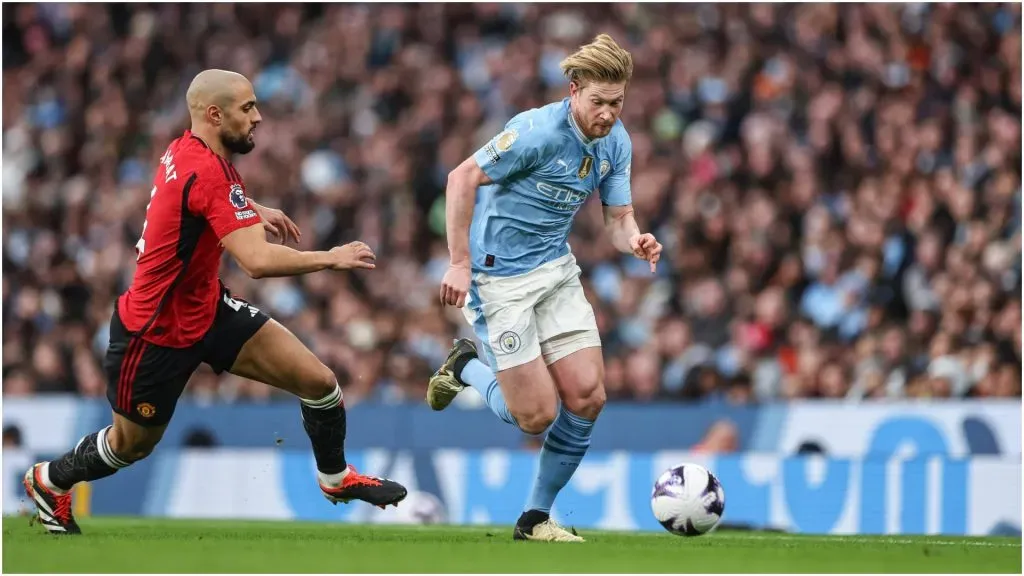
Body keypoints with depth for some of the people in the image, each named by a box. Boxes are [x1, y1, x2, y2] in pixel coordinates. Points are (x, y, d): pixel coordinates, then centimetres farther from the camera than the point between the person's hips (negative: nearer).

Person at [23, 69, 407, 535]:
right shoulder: (207, 173, -31)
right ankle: (49, 480, 43)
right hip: (155, 333, -8)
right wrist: (332, 258, -29)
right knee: (132, 445, 15)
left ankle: (336, 478, 21)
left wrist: (254, 210, 18)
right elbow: (258, 261, -39)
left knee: (318, 382, -3)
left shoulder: (186, 150, -2)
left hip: (207, 309, 8)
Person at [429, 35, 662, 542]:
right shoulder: (539, 130, -23)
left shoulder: (616, 143, 0)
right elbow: (463, 178, -18)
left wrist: (636, 242, -19)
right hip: (498, 277, -7)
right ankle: (467, 368, 23)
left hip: (556, 270, 7)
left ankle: (535, 518, 13)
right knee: (537, 415, -9)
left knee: (586, 397, -3)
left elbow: (618, 218, 5)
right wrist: (459, 263, -20)